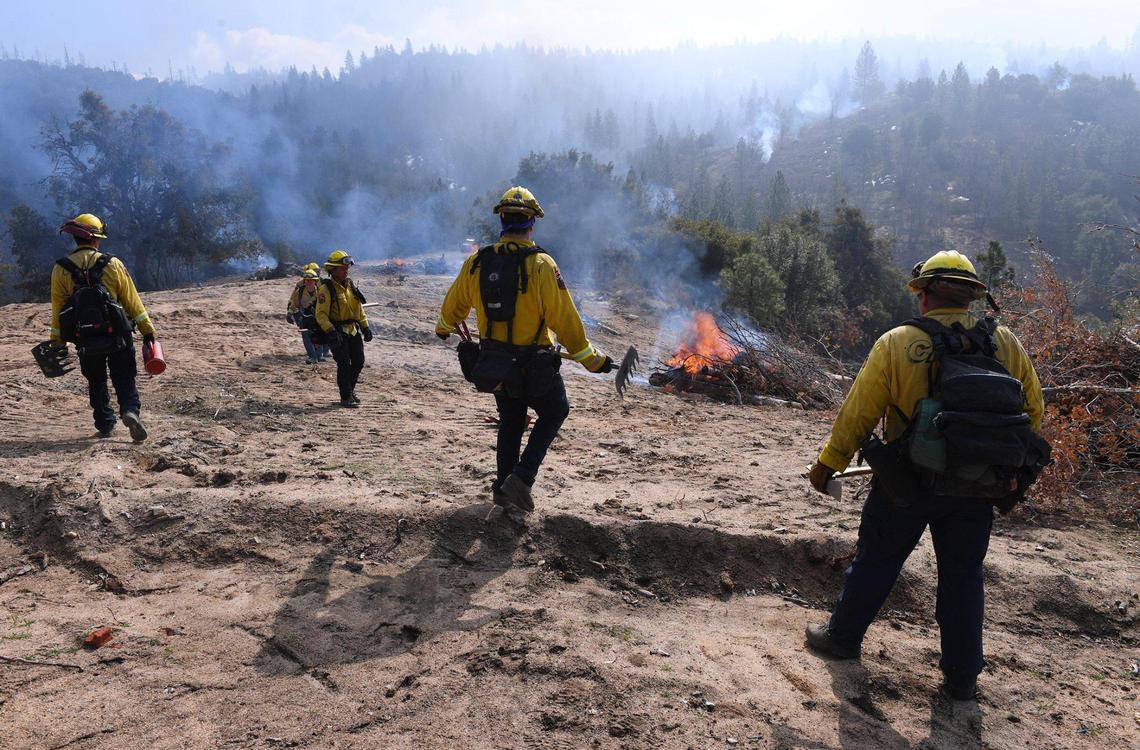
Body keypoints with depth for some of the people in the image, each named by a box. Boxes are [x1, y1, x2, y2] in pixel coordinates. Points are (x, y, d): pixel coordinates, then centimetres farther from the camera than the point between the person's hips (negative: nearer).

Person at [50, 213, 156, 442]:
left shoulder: (61, 269, -1)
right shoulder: (112, 264, -5)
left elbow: (57, 309, 2)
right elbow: (132, 300, -3)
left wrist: (57, 341, 11)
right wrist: (147, 329, 3)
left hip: (85, 341, 2)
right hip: (117, 337, -2)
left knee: (97, 384, 19)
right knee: (124, 380, 6)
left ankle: (105, 425, 21)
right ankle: (130, 410, -19)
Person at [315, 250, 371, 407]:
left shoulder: (351, 285, 11)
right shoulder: (326, 289, -11)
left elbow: (359, 308, 18)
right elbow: (321, 314, -16)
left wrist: (365, 327, 12)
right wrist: (330, 332, -26)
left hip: (354, 330, 7)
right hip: (337, 332, -7)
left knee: (358, 362, 9)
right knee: (344, 364, -7)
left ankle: (350, 390, 30)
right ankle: (346, 397, 3)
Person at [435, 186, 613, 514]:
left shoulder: (476, 262, -3)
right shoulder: (540, 264, -19)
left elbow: (454, 304, 13)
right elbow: (565, 320, -18)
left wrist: (443, 328, 35)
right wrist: (592, 359, -8)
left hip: (494, 363, 5)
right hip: (534, 366, -5)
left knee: (510, 422, 25)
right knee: (554, 412, 18)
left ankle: (504, 487, 30)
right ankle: (521, 478, 4)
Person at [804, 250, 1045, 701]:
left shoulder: (896, 344, -13)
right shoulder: (1006, 344, -2)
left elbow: (857, 413, -10)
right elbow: (1032, 410, 6)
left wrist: (827, 464, 2)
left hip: (909, 482, -3)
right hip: (976, 490, 3)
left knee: (876, 560, 15)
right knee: (963, 575, 16)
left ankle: (843, 637, 30)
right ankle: (962, 677, 25)